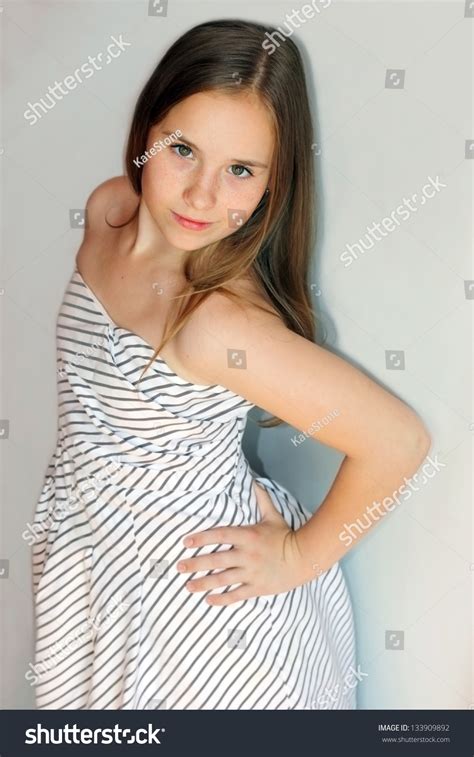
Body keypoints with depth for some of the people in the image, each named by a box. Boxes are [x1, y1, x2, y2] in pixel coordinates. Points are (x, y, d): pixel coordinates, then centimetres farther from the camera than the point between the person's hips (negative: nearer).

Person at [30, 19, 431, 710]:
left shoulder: (221, 324, -34)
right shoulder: (109, 208, -12)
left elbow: (398, 440, -29)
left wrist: (298, 557, -16)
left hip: (197, 597, -7)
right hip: (95, 557, 7)